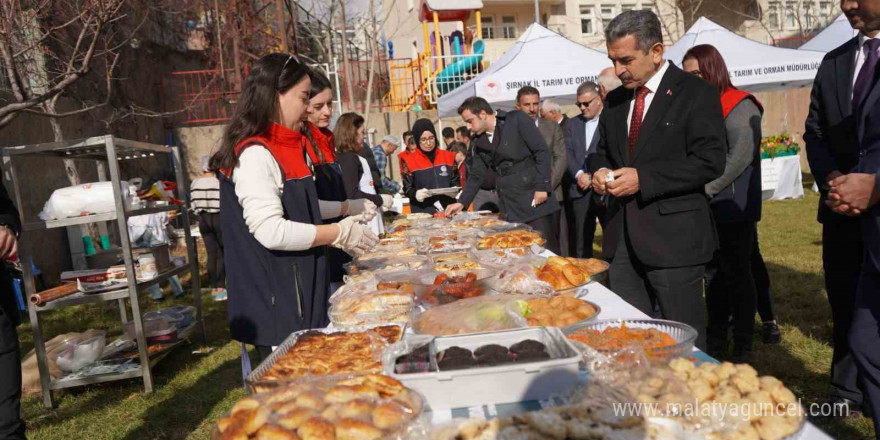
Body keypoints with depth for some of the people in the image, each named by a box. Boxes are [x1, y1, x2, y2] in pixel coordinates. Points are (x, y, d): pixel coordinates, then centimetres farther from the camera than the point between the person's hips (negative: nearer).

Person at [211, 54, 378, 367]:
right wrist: (339, 233, -18)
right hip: (274, 304, -9)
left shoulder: (282, 150, 12)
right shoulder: (255, 156, -18)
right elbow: (271, 231, -25)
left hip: (296, 294, 9)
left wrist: (346, 208, 20)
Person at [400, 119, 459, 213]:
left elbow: (456, 182, 14)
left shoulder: (448, 157, 9)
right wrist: (416, 194, -20)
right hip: (423, 211, -2)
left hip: (448, 208, 3)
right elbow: (407, 189, 0)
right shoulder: (409, 161, 1)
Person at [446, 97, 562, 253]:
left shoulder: (517, 120, -5)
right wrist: (462, 202, 8)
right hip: (511, 207, 5)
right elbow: (476, 176, 17)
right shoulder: (479, 143, 11)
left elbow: (542, 152, -9)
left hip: (535, 197, -5)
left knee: (545, 248, -4)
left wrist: (542, 187, -14)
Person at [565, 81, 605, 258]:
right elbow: (568, 152, 8)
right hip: (580, 191, 4)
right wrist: (579, 174, -7)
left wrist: (593, 177, -13)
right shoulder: (573, 124, 16)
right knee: (579, 241, 7)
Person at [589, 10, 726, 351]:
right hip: (622, 237, 6)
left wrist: (643, 179, -19)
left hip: (672, 235, -6)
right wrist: (600, 171, -1)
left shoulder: (696, 93, -6)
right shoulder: (615, 100, 14)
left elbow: (710, 161, -13)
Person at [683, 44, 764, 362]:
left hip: (732, 208, -6)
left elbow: (741, 156, -16)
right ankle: (715, 340, 24)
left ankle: (742, 347, 16)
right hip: (705, 209, 6)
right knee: (715, 275, 13)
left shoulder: (740, 106, -7)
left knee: (737, 275, 3)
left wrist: (704, 189, -18)